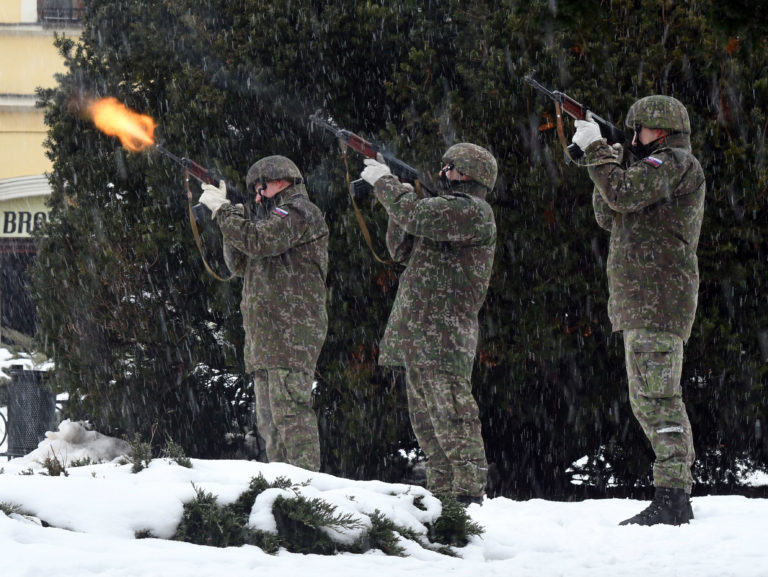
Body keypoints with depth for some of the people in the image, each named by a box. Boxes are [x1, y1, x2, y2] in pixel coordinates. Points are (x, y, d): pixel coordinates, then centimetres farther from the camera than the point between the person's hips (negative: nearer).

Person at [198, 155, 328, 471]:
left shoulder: (299, 212, -3)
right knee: (270, 421, 6)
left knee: (290, 411, -18)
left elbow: (256, 241, -18)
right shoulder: (277, 218, 28)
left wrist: (222, 209, -7)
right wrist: (233, 214, 12)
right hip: (266, 337, 10)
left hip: (290, 331, -10)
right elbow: (240, 263, 23)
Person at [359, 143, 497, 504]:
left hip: (443, 334, -10)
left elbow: (417, 216, -19)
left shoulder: (473, 211, -8)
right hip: (418, 334, 10)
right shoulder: (449, 209, 24)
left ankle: (469, 492, -17)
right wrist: (399, 197, 11)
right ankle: (441, 491, 11)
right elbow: (402, 250, 24)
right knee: (426, 419, 9)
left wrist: (384, 182, -5)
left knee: (451, 414, -14)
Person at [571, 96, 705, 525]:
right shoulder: (659, 169, 25)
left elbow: (623, 194, -21)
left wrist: (595, 148, -10)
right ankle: (677, 500, 13)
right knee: (647, 401, 12)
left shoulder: (676, 163, -7)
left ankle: (670, 499, -19)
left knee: (658, 397, -15)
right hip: (642, 304, 11)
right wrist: (609, 161, 9)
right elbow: (609, 216, 21)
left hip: (658, 298, -11)